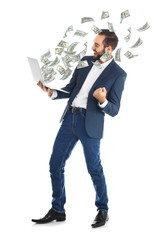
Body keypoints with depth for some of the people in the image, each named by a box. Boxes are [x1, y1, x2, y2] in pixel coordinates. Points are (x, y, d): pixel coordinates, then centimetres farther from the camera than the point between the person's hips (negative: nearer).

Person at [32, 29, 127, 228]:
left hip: (91, 124, -6)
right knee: (55, 163, 5)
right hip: (70, 118, 6)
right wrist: (52, 92, -1)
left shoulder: (118, 74, -6)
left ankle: (103, 211, 22)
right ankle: (57, 210, 17)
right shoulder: (85, 61, 10)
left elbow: (114, 110, -7)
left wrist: (102, 101, -27)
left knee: (94, 168, 2)